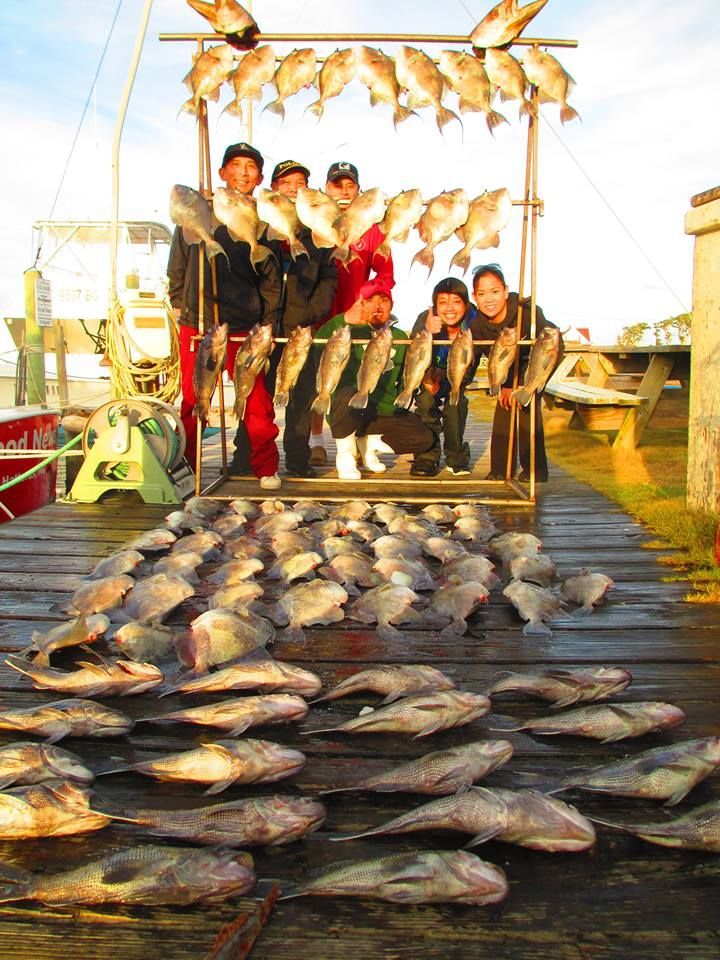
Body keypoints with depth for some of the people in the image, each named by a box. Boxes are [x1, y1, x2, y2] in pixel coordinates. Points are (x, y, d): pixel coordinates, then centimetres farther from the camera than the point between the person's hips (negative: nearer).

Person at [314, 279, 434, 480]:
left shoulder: (399, 338, 12)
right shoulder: (351, 331, -3)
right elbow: (320, 343, -23)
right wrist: (344, 320, -38)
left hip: (384, 413, 4)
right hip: (348, 410, -4)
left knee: (423, 438, -14)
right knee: (347, 393, -37)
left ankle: (368, 444, 8)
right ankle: (345, 454, -13)